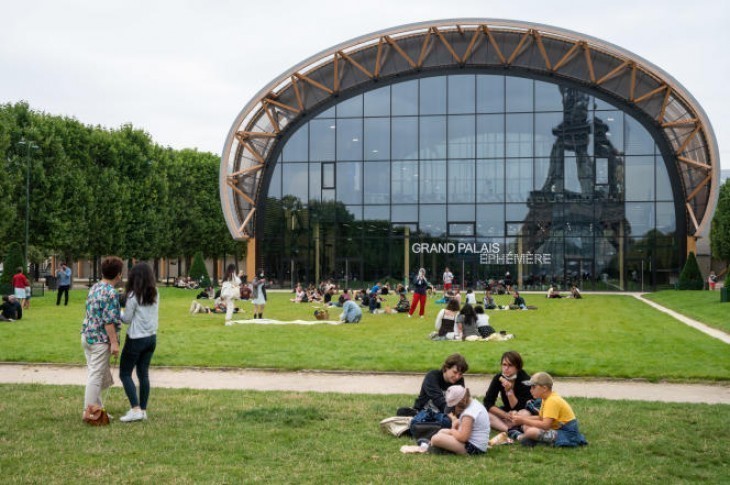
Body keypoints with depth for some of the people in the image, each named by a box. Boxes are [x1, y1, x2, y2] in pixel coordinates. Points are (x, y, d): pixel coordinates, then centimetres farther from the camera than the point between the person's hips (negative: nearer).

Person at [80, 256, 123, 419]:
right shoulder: (111, 293, -17)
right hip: (100, 339, -9)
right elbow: (109, 320, -21)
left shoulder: (94, 288, 11)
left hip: (87, 335, 9)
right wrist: (114, 342, -18)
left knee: (96, 374, 17)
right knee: (96, 376, -2)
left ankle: (97, 408, 24)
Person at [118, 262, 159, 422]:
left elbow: (127, 319, -9)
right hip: (151, 338, 7)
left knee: (125, 374, 3)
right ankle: (143, 410, 14)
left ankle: (135, 409, -7)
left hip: (136, 339, -6)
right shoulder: (155, 294, 4)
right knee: (144, 374, 12)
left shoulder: (134, 295, -15)